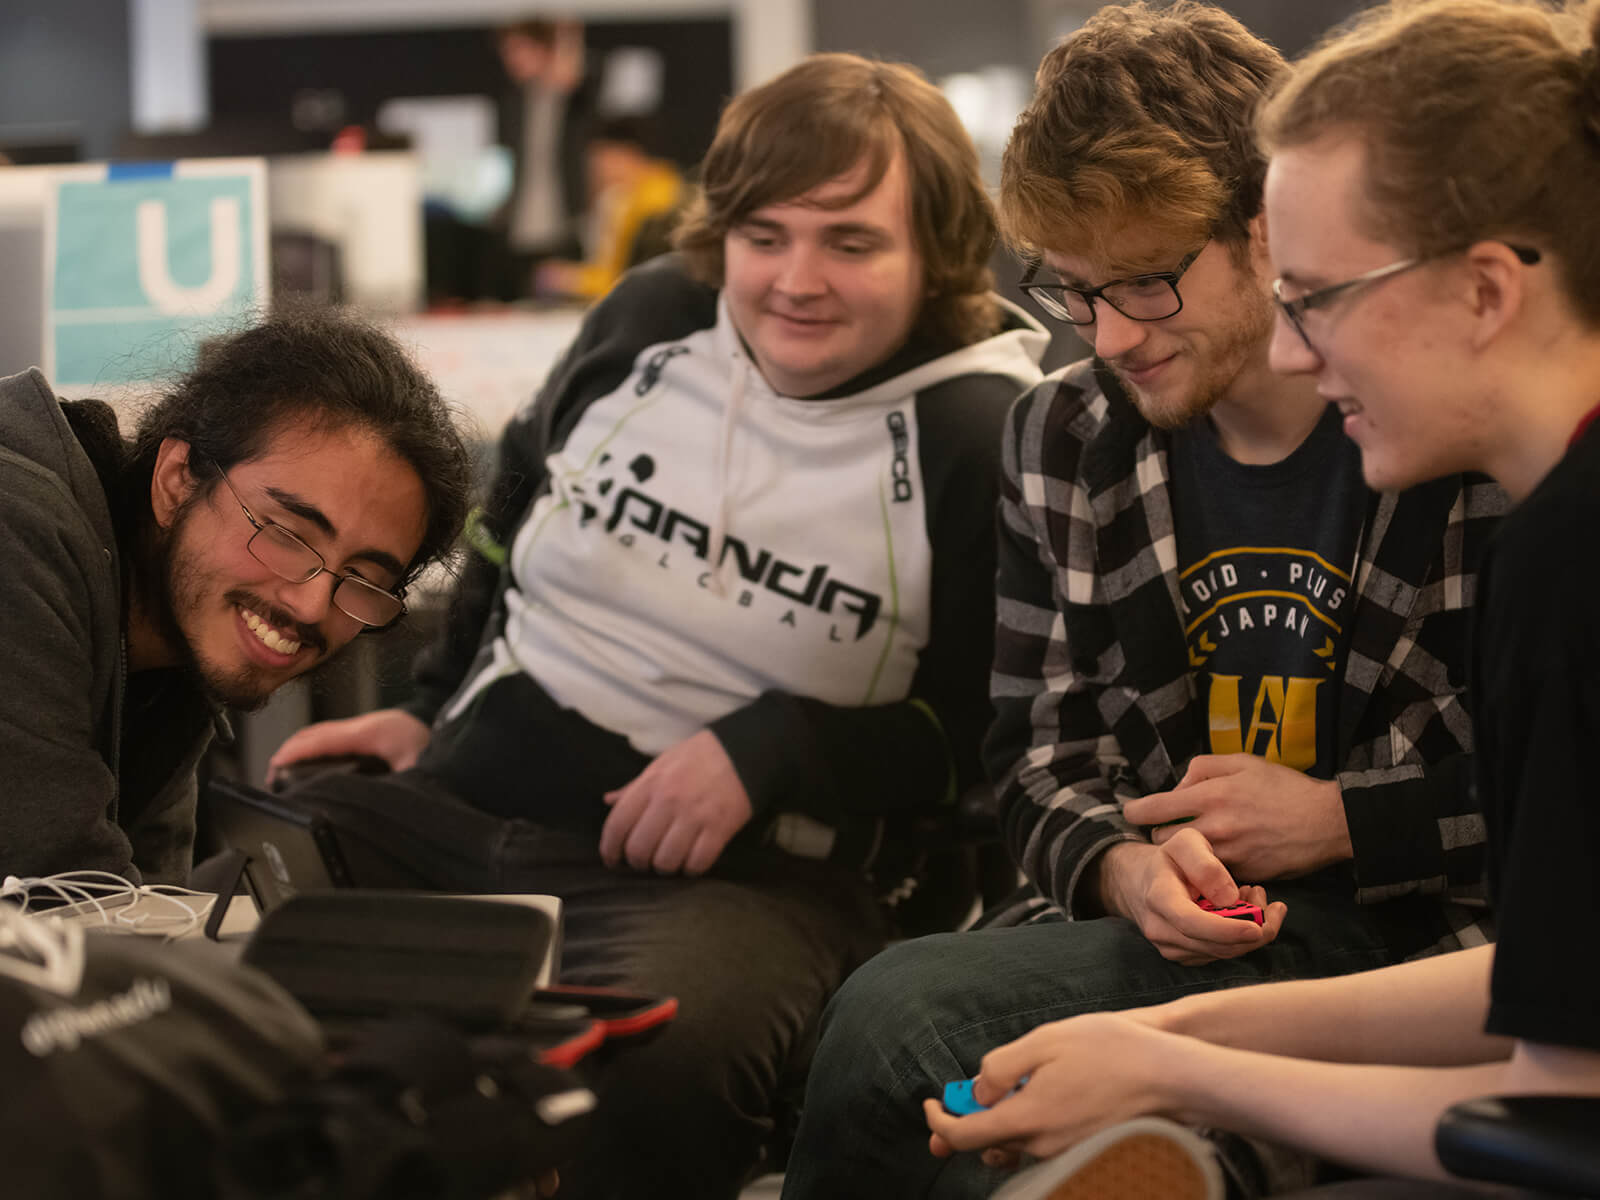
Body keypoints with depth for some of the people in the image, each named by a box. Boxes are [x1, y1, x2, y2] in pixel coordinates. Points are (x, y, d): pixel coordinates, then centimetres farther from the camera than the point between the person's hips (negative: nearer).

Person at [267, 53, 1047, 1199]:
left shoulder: (982, 442, -5)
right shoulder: (651, 319, 9)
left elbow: (981, 732, -3)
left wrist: (772, 751, -13)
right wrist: (429, 708, 18)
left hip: (748, 874, -5)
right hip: (462, 798, 5)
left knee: (646, 1068, -39)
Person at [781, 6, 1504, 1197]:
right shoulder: (1064, 441, 9)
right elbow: (1038, 752, 14)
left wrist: (1334, 822, -9)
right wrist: (1125, 867, -8)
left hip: (1427, 942, -5)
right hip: (1171, 926, 5)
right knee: (894, 1012, -28)